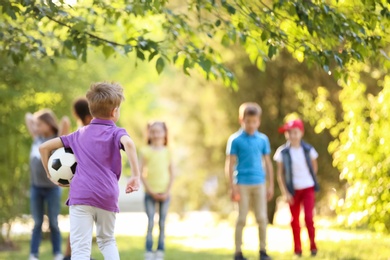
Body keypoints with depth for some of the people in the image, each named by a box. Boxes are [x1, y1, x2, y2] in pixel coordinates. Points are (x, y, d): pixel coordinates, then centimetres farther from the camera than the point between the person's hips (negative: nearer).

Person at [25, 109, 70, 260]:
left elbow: (66, 122, -24)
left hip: (52, 188, -4)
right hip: (36, 187, 4)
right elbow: (28, 117, 19)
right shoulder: (37, 138, 8)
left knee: (53, 224, 3)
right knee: (37, 223, 5)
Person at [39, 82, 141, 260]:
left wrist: (50, 173, 33)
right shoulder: (116, 133, 8)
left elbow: (44, 147, 22)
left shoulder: (79, 134, 19)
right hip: (107, 197, -1)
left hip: (80, 194, 1)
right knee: (107, 240, 23)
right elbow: (128, 143, -18)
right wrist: (136, 175, -19)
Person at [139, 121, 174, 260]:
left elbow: (171, 173, 6)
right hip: (150, 193, -2)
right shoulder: (145, 151, -1)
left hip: (164, 193, 2)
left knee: (162, 224, 3)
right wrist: (150, 191, -10)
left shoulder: (167, 151, 6)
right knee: (150, 223, -6)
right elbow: (141, 173, -3)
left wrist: (167, 191, -5)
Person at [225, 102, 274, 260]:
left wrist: (271, 185, 10)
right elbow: (230, 164, -2)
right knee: (242, 219, 1)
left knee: (262, 218, 2)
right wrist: (232, 186, -6)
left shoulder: (263, 139, 6)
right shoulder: (235, 140, -3)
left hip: (259, 183, 3)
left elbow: (267, 163, 12)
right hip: (242, 184, -3)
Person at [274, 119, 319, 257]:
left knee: (308, 217, -10)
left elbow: (314, 168, 11)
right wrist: (285, 193, -8)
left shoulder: (308, 150, -4)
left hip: (308, 189, -1)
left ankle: (313, 246, 2)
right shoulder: (283, 153, -7)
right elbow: (280, 174, -3)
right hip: (293, 190, 1)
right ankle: (297, 249, 17)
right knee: (295, 220, 7)